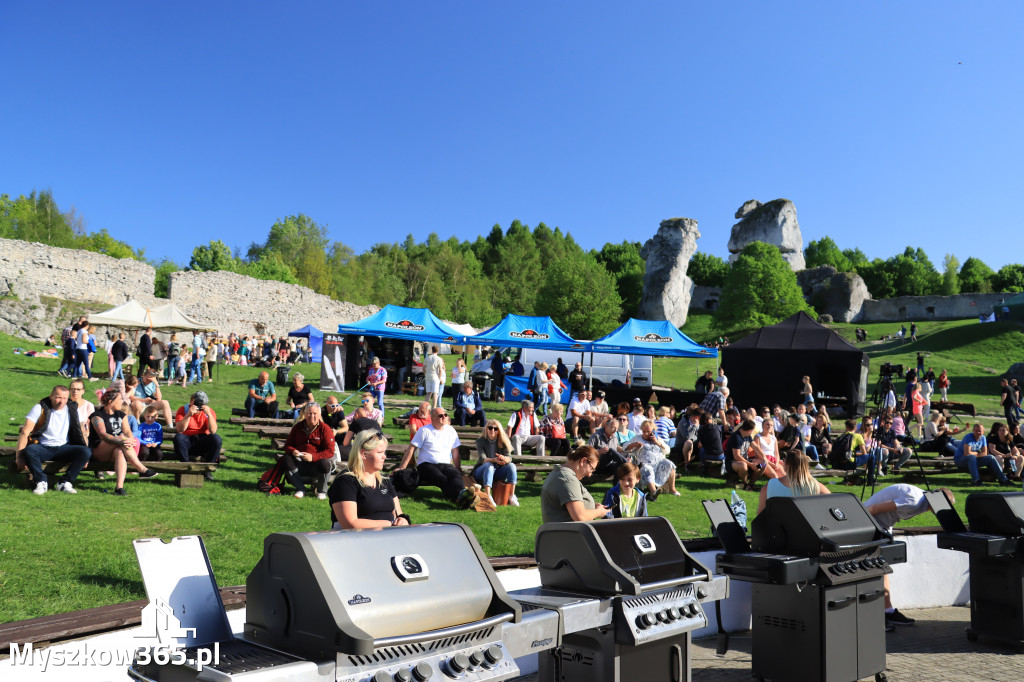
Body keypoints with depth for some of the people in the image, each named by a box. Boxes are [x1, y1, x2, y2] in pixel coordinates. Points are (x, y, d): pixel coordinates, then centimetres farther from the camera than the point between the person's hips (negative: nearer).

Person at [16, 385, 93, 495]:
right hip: (43, 448, -2)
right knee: (29, 450, -36)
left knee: (86, 452, -25)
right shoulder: (40, 408, -5)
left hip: (63, 448, 2)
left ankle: (64, 482, -14)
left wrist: (84, 456, 4)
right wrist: (20, 454, -20)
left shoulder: (73, 409, 4)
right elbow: (25, 432, -9)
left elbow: (80, 432, 12)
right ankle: (41, 481, -14)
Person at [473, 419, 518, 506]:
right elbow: (483, 459, -19)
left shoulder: (502, 442, 2)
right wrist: (495, 460, -39)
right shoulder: (480, 441, -5)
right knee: (489, 465, -35)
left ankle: (512, 495, -26)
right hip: (482, 471, -3)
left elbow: (509, 458, -11)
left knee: (511, 465, -24)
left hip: (497, 472, 3)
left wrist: (503, 458, -36)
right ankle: (487, 496, -48)